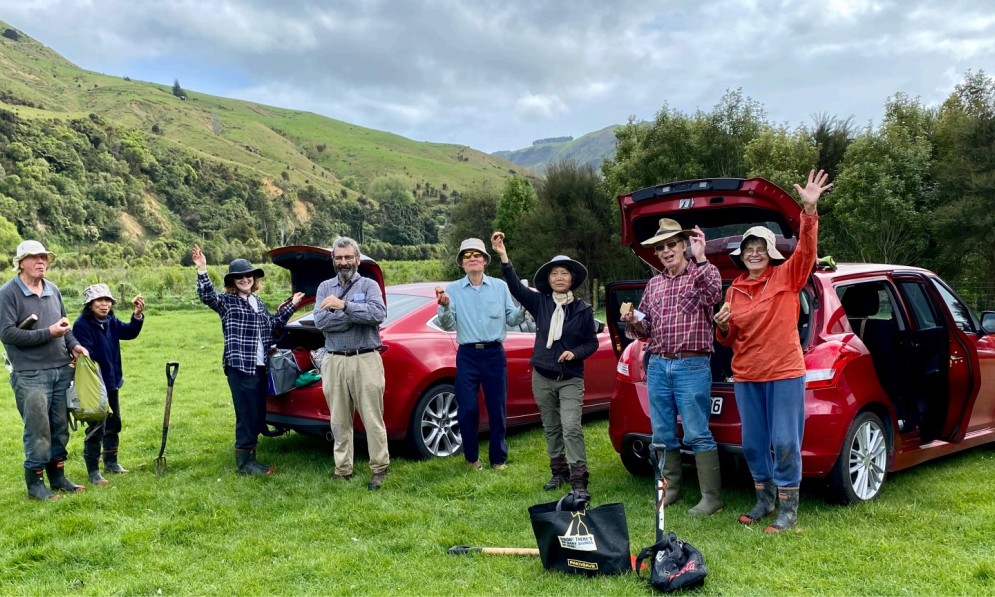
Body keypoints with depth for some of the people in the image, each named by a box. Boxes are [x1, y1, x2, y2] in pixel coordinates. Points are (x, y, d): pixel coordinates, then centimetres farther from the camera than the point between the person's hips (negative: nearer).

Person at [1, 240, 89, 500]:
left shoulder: (53, 290, 10)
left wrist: (74, 344, 4)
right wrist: (47, 333, -18)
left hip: (61, 371, 6)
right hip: (30, 375, -6)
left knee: (60, 428, 12)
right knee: (38, 431, -2)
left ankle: (58, 477, 25)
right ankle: (34, 483, 12)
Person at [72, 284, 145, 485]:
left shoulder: (111, 321, 4)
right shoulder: (82, 325, -18)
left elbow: (130, 332, -7)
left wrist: (137, 315, -23)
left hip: (112, 382, 8)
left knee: (114, 423, 18)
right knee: (96, 428, -2)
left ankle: (111, 462, 32)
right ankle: (93, 470, 8)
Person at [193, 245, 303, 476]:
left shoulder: (258, 302, 16)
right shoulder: (226, 301, -4)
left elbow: (272, 324, 29)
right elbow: (206, 296, -23)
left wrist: (291, 306, 28)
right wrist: (202, 270, -35)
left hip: (260, 367, 7)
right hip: (239, 367, -7)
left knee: (259, 415, 13)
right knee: (246, 415, -6)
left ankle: (249, 454, 26)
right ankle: (245, 462, 3)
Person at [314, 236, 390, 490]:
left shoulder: (369, 285, 3)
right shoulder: (325, 288, 11)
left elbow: (378, 314, -16)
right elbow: (320, 321, -6)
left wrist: (344, 306, -21)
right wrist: (358, 315, -13)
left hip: (366, 360, -3)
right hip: (334, 362, 3)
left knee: (373, 419, 1)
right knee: (339, 421, 10)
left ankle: (379, 469, 11)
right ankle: (343, 469, 20)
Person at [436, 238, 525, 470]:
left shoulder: (500, 286, 6)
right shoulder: (452, 290, 5)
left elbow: (511, 319, 5)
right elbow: (447, 325, -1)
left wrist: (524, 307, -14)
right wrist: (444, 307, -20)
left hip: (494, 354, 0)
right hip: (467, 355, 0)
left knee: (497, 409, 5)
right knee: (467, 410, -1)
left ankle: (498, 459, 18)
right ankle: (472, 458, 18)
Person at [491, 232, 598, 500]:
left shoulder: (583, 309, -2)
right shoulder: (540, 302, 1)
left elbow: (592, 342, 3)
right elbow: (515, 286, -11)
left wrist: (575, 353, -17)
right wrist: (503, 257, -22)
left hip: (571, 378, -3)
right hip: (542, 377, 3)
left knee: (571, 428, -12)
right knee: (551, 429, 12)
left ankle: (578, 481, -8)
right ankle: (559, 472, 25)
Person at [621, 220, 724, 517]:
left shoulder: (704, 273, 1)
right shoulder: (653, 284, 16)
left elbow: (713, 294, -22)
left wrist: (700, 259, -26)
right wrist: (633, 322, -3)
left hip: (692, 366, -6)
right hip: (657, 365, 6)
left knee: (697, 434, -6)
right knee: (662, 435, 9)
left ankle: (711, 497, 0)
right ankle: (670, 489, 21)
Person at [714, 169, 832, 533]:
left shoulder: (786, 277, -3)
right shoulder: (734, 290, 8)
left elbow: (806, 251, -22)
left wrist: (810, 210, -36)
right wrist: (723, 326, -8)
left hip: (785, 373, -4)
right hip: (745, 376, 5)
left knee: (784, 443, -2)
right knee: (754, 444, 11)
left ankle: (789, 509, 11)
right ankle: (764, 501, 27)